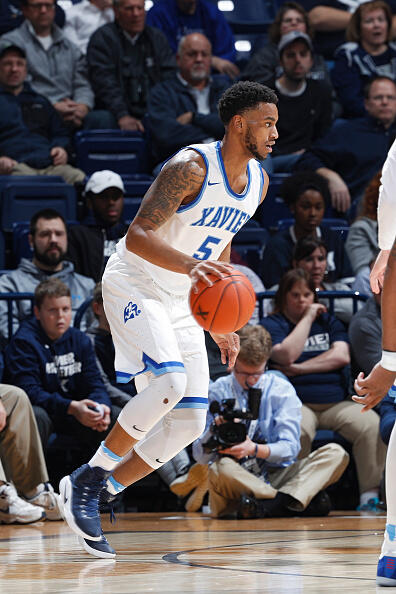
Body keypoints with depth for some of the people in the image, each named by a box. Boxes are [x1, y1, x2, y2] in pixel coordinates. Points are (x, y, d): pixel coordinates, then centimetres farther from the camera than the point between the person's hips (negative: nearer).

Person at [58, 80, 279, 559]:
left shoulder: (258, 182, 4)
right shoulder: (191, 168, -22)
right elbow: (138, 234, -30)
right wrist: (190, 264, -47)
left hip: (181, 301, 8)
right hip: (134, 286, -8)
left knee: (190, 422, -1)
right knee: (170, 380, -31)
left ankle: (91, 496, 9)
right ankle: (89, 477, -15)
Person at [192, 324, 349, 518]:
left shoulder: (281, 389, 7)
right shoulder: (217, 391, 5)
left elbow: (289, 448, -3)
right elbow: (200, 457, 0)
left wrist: (255, 449, -22)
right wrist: (213, 431, -21)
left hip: (276, 475, 2)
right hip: (236, 480, -2)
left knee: (335, 453, -18)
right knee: (220, 469, -38)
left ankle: (271, 506, -41)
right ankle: (304, 501, -35)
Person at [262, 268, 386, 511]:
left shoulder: (329, 321, 22)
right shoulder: (272, 325, 11)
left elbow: (341, 356, 4)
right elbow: (287, 354, -10)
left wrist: (299, 368, -4)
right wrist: (307, 318, -1)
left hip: (337, 404, 3)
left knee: (372, 425, -26)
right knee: (298, 431, -40)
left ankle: (370, 493, -22)